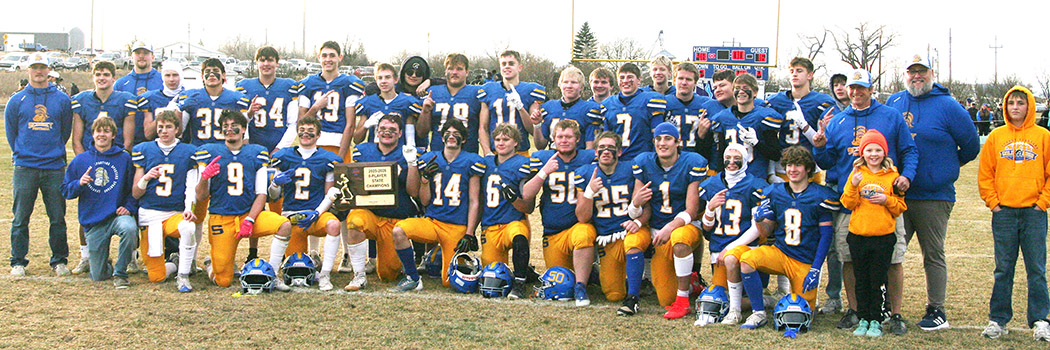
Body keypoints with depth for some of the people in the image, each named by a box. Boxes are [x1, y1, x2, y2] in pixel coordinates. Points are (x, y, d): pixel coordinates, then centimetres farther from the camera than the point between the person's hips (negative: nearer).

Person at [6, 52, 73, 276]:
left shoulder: (62, 99, 7)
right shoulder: (16, 101, 6)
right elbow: (11, 132, 13)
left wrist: (55, 152, 12)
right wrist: (20, 154, 11)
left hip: (55, 168, 0)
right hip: (24, 168, 0)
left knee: (58, 217, 2)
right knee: (20, 218, 2)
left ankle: (59, 261, 13)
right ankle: (18, 262, 12)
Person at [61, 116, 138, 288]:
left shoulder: (124, 158, 2)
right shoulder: (80, 160, 7)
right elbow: (65, 190, 8)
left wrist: (129, 208, -12)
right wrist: (79, 184, -12)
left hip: (117, 215, -2)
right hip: (92, 222, 2)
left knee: (129, 228, -40)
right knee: (98, 276, 0)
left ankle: (120, 272, -18)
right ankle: (107, 265, 40)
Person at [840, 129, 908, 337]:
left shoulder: (892, 175, 3)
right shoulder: (856, 173, 5)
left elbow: (901, 207, 6)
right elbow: (848, 204, 0)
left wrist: (887, 200, -12)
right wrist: (853, 186, -15)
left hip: (883, 236, -1)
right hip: (858, 235, 1)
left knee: (878, 281, 3)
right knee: (861, 280, 8)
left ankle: (876, 320, 11)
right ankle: (863, 319, 16)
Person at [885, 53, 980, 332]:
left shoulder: (947, 106, -3)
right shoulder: (893, 103, 9)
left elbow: (971, 146, 4)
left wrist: (948, 167, 13)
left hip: (934, 197, -4)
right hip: (897, 195, 4)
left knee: (933, 255, 4)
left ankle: (937, 311, 12)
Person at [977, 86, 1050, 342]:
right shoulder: (996, 137, 6)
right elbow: (985, 174, 8)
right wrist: (993, 202, 0)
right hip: (1004, 212, 1)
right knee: (1003, 269, 6)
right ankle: (998, 320, 12)